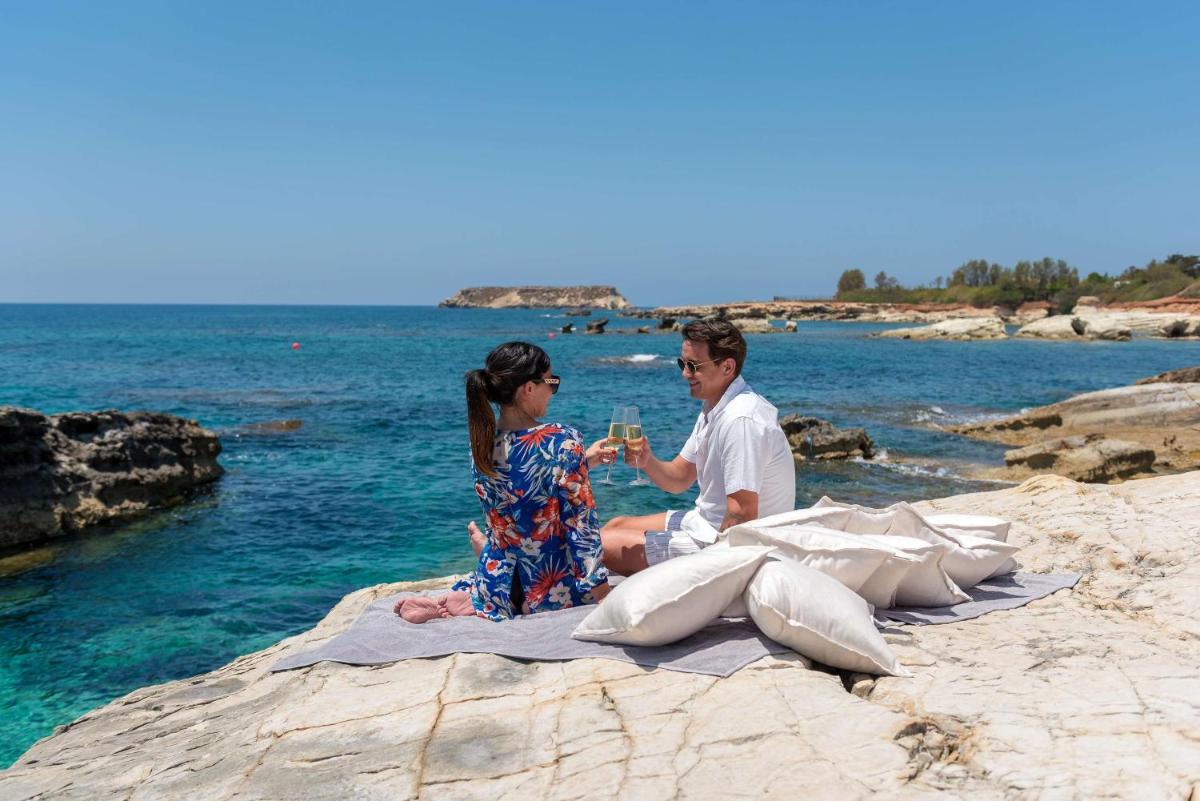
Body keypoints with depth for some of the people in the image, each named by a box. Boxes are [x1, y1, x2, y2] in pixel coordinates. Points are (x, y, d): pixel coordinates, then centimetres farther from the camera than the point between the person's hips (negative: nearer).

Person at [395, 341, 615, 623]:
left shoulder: (481, 445, -4)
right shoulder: (562, 440, -22)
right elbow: (580, 523, -20)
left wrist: (582, 461, 16)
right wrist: (601, 591, -14)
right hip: (557, 593, -7)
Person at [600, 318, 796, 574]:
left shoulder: (741, 420, -27)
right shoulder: (712, 408, 6)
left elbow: (742, 513, -29)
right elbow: (679, 479, 10)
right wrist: (648, 462, -10)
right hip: (706, 521, 10)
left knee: (603, 546, -8)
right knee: (615, 526, 19)